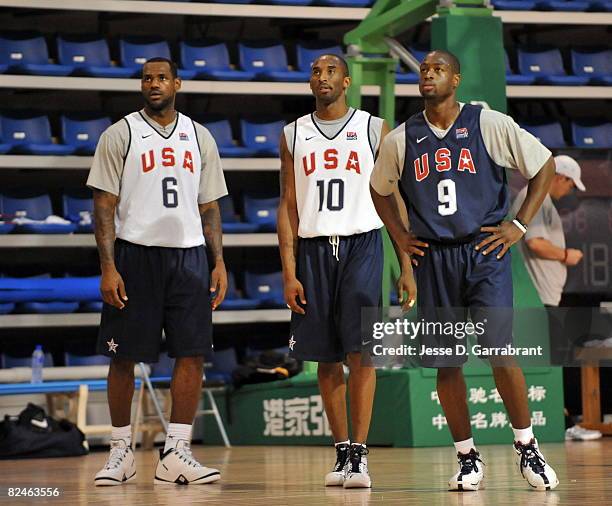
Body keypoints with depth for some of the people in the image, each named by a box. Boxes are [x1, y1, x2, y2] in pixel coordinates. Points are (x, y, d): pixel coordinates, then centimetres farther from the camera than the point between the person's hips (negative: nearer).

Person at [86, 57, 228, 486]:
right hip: (135, 253, -3)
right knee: (123, 356, 1)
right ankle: (122, 452, 13)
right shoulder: (120, 135, 2)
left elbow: (209, 207, 15)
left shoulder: (199, 137, 12)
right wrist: (108, 267, -12)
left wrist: (219, 263, 5)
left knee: (192, 353, -4)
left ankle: (176, 454, 0)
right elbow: (105, 206, -2)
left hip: (189, 255, 3)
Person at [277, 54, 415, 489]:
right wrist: (289, 273, 0)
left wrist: (407, 268, -2)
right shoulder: (294, 135, 11)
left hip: (362, 244, -2)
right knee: (327, 358, 4)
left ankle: (359, 453, -10)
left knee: (360, 351, -12)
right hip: (313, 247, 3)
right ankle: (342, 452, 12)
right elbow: (288, 207, 9)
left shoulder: (375, 130, 5)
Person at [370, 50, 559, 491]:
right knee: (445, 363, 3)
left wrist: (519, 225, -1)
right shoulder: (401, 140, 5)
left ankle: (528, 449, 4)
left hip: (485, 252, -3)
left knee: (499, 351, -12)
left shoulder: (489, 125, -3)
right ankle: (468, 458, 15)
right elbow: (380, 189, 23)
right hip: (433, 259, 3)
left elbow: (544, 166, 4)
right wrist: (400, 236, 11)